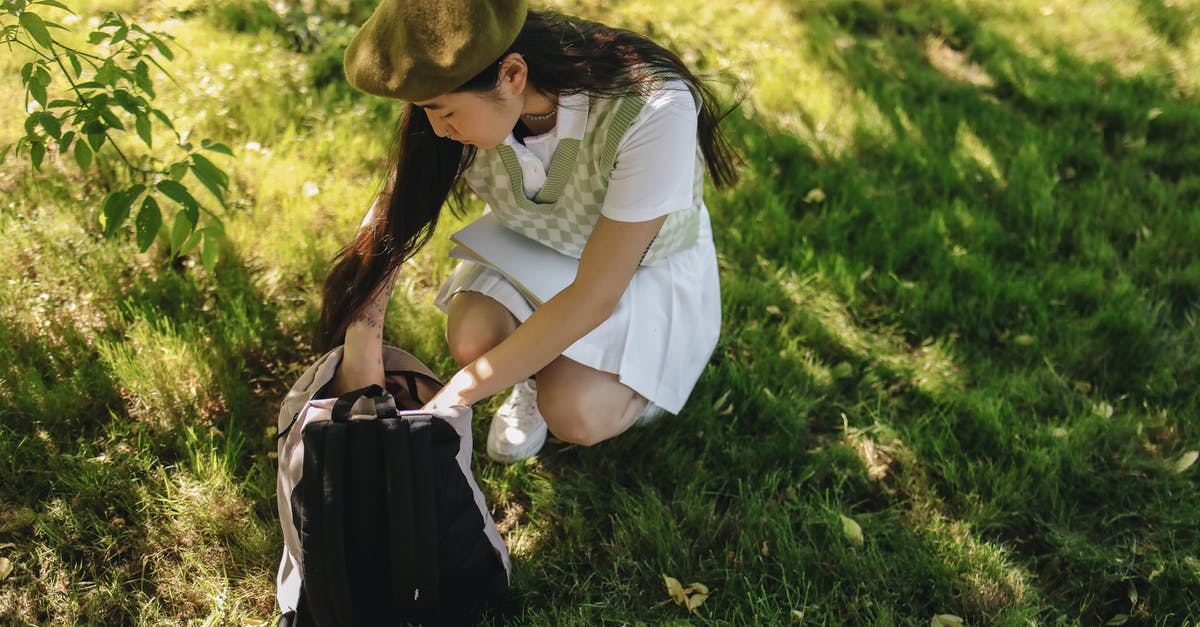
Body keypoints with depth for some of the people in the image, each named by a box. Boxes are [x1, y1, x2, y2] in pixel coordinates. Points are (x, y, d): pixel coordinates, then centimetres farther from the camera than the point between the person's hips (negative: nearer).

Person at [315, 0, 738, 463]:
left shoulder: (654, 111, -39)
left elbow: (595, 298, -34)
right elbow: (391, 215, -11)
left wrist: (453, 398, -32)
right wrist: (360, 350, -25)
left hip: (643, 264, -3)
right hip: (531, 243, 4)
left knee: (574, 415, -25)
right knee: (471, 338, -26)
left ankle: (640, 379, 9)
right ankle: (542, 376, 9)